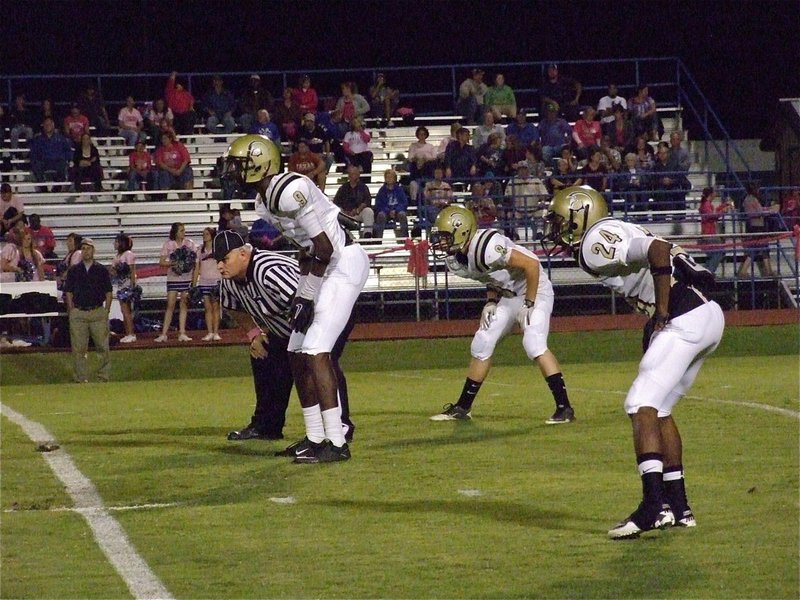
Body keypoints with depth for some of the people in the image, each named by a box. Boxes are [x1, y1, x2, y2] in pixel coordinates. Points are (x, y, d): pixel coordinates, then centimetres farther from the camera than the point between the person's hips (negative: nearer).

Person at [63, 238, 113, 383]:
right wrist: (71, 312, 1)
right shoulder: (73, 270, 8)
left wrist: (106, 311, 0)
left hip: (98, 312, 0)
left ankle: (104, 376, 7)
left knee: (103, 346, -2)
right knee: (78, 348, 0)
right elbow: (68, 292, 9)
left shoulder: (101, 270, 7)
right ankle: (81, 378, 6)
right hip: (78, 313, 1)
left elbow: (108, 292, 9)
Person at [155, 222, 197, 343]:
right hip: (173, 278, -2)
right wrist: (173, 263, -18)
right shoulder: (168, 244, -1)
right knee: (170, 305, -5)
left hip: (187, 278, 2)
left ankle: (182, 333, 8)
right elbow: (161, 262, -3)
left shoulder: (190, 244, 3)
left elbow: (195, 260, 6)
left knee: (184, 305, 4)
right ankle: (163, 334, -3)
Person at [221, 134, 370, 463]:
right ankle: (315, 437, 20)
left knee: (316, 350, -16)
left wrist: (307, 297, -15)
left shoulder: (290, 192, -22)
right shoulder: (264, 203, 9)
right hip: (324, 265, 10)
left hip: (344, 263, -10)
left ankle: (336, 443, -16)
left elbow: (324, 248, -20)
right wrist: (301, 294, 10)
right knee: (298, 354, 11)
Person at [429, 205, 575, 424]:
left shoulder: (485, 247, -31)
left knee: (534, 344, -24)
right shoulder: (455, 260, -3)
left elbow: (532, 265, -29)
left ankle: (564, 408, -21)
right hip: (506, 296, 9)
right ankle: (462, 408, 20)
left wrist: (529, 304, -23)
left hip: (534, 290, -9)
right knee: (481, 345, 8)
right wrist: (491, 302, -2)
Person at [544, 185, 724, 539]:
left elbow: (658, 250, -21)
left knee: (642, 407, -12)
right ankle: (678, 508, 20)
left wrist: (661, 315, -15)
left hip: (684, 321, -10)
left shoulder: (596, 243, -8)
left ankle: (654, 506, -21)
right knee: (659, 410, 17)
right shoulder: (615, 236, 22)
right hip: (707, 315, 10)